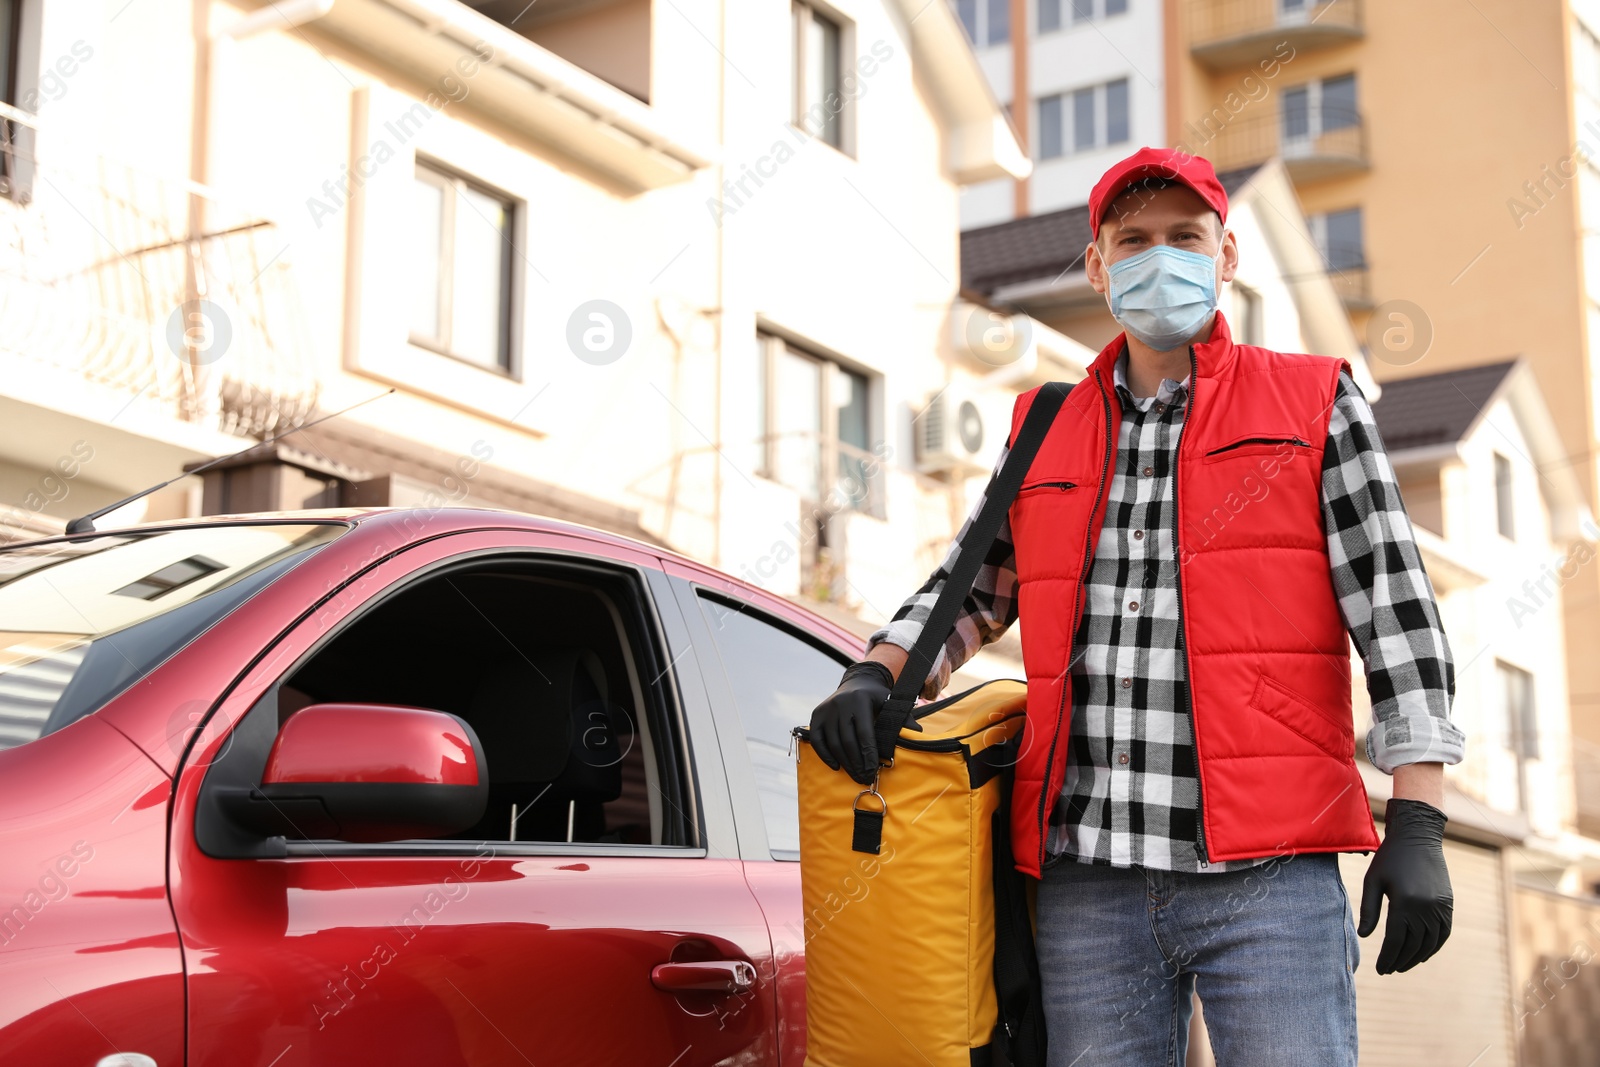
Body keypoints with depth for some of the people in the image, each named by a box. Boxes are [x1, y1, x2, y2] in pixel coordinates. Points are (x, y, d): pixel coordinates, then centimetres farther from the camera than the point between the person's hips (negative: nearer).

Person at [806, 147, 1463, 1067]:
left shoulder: (1314, 404, 7)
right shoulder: (1045, 435, 17)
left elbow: (1396, 608, 1)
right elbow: (968, 591, 24)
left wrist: (1418, 825, -7)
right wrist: (876, 677, 3)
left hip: (1268, 872, -3)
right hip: (1087, 879, 3)